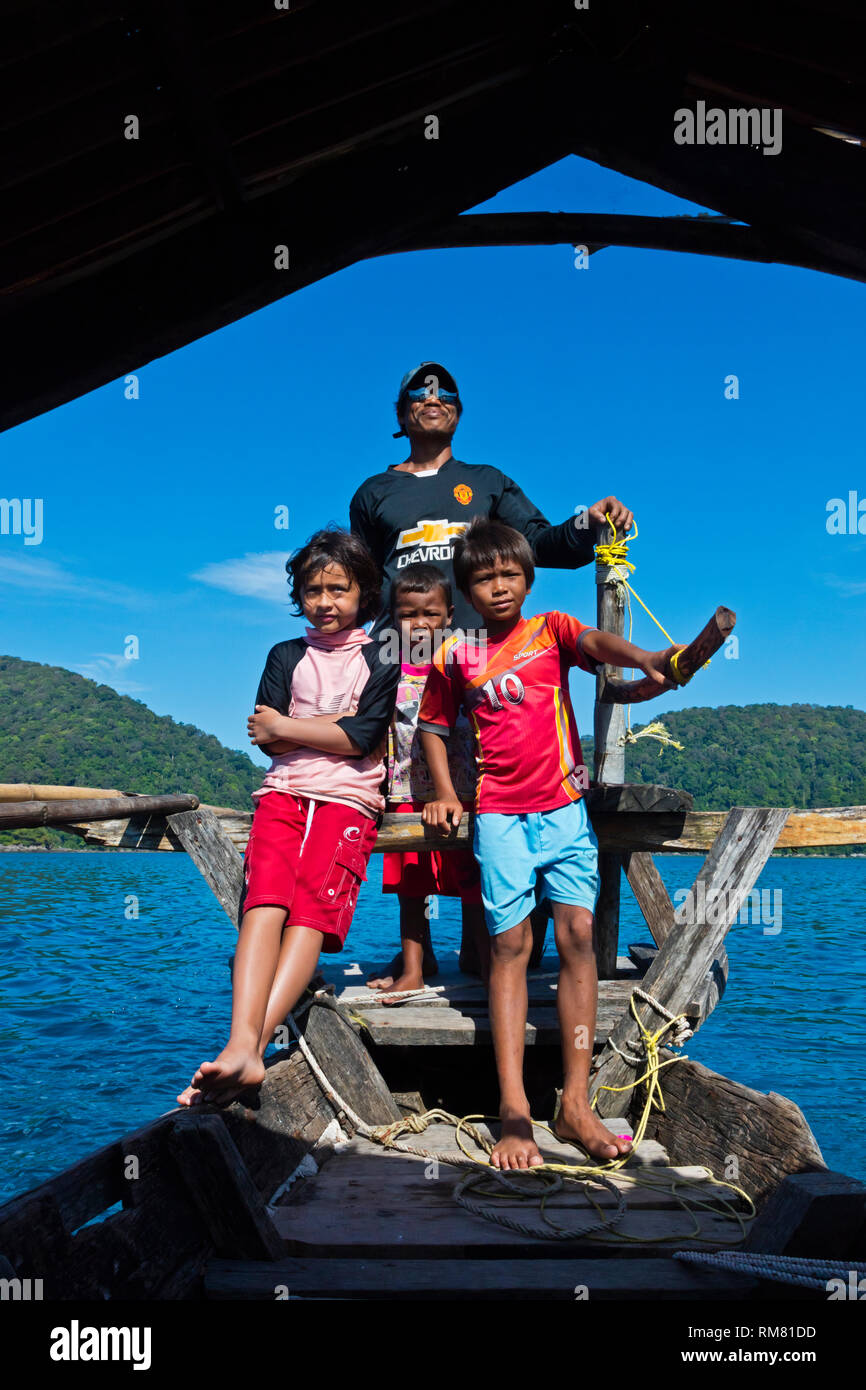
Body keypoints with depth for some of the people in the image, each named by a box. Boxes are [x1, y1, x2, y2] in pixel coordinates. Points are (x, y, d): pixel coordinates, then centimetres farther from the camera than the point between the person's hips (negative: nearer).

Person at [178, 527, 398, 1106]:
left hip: (348, 800, -2)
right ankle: (243, 1047, -36)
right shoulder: (286, 656, 20)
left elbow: (362, 740, -4)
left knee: (313, 908, -25)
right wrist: (338, 723, -2)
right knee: (266, 900, -23)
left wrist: (286, 726, 2)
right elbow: (264, 737, 7)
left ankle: (250, 1046, -37)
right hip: (283, 794, 2)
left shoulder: (380, 660, 11)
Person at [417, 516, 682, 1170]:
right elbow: (434, 727, 20)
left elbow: (596, 641, -15)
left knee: (578, 937, -7)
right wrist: (446, 794, 9)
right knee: (510, 944, -4)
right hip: (500, 814, 0)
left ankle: (576, 1105, -2)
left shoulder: (551, 629, 6)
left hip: (565, 806, 0)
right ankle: (514, 1107, -2)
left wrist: (644, 658, -36)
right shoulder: (454, 656, 8)